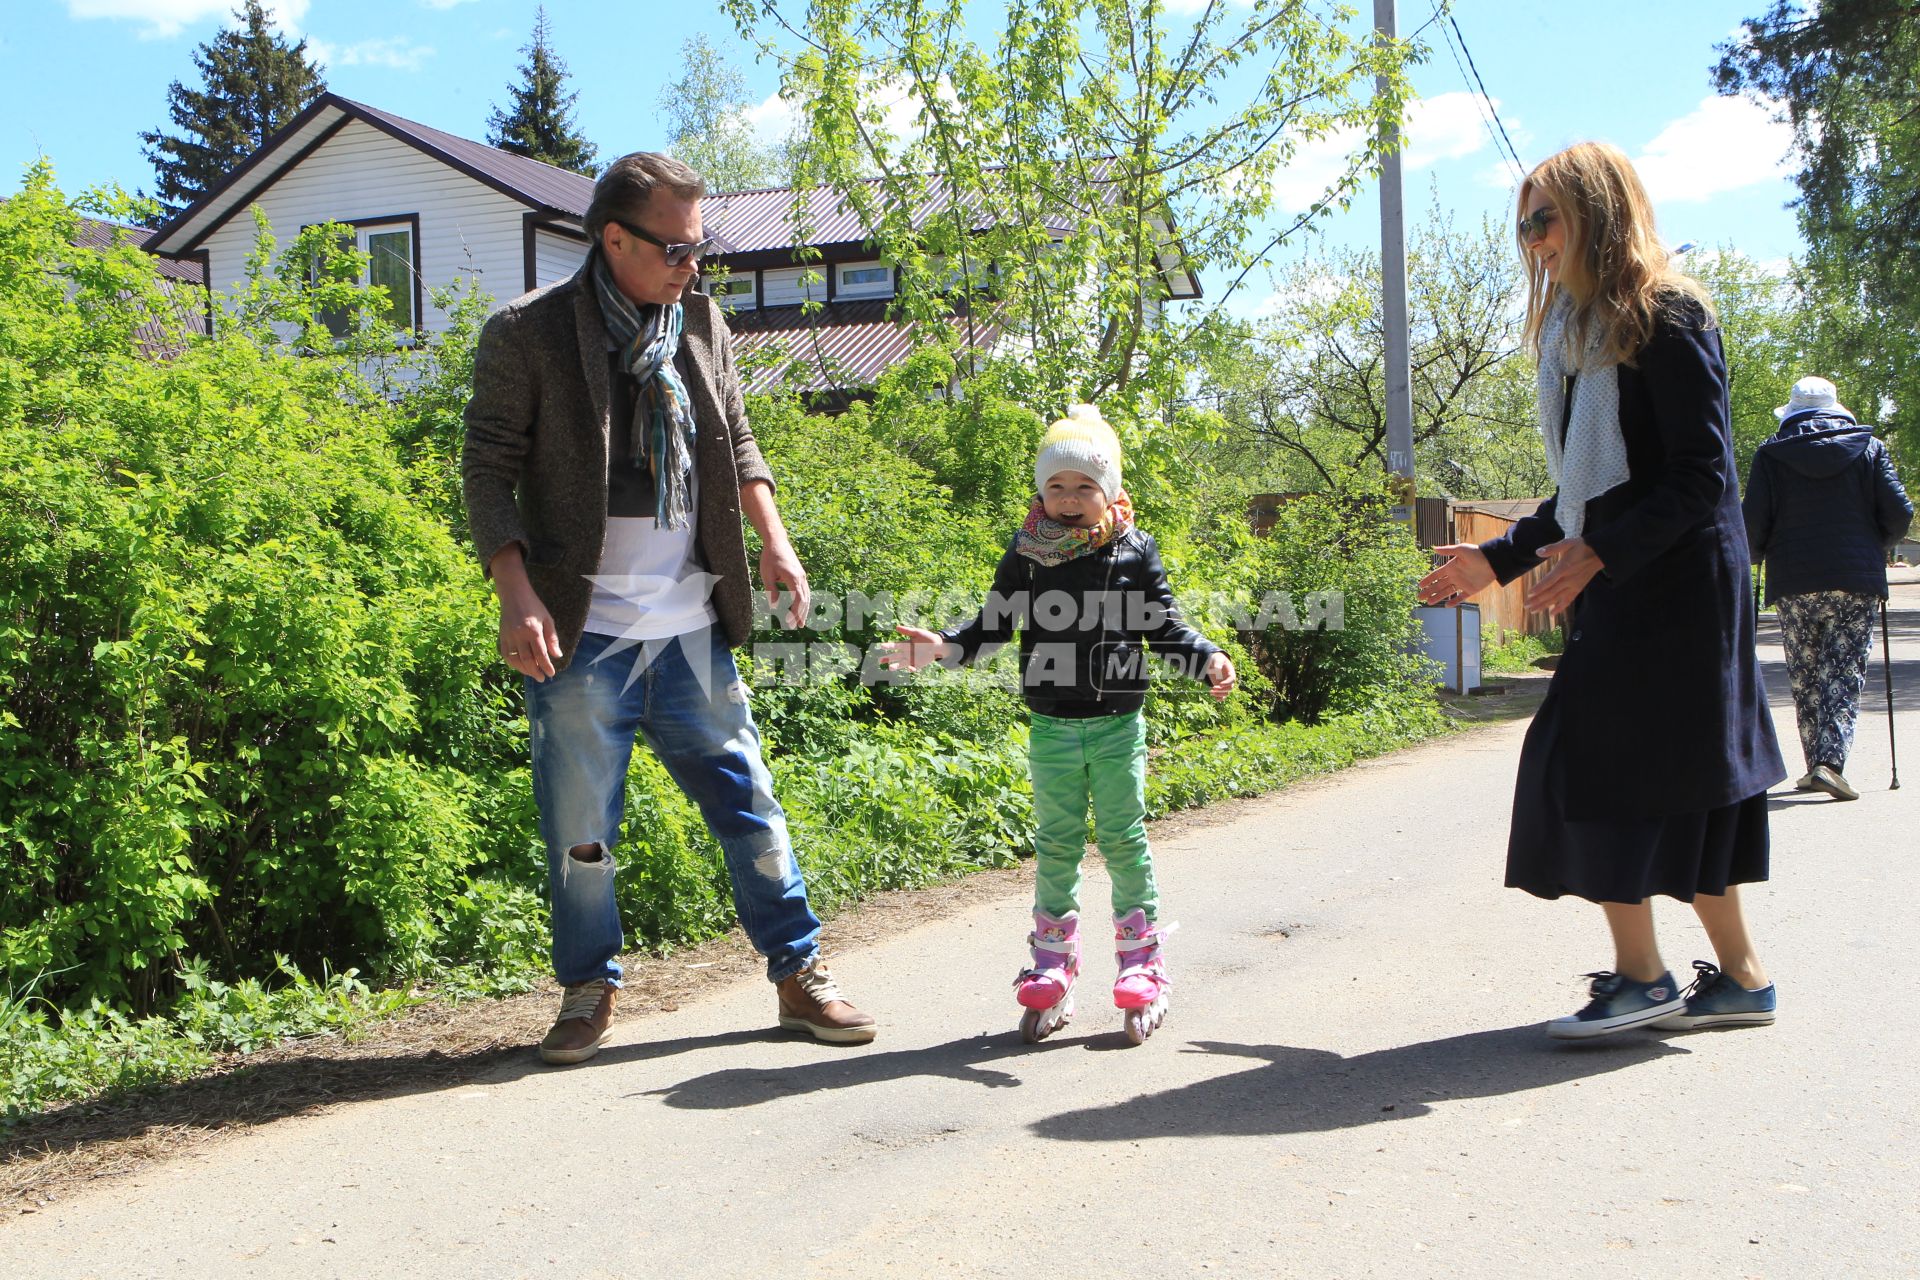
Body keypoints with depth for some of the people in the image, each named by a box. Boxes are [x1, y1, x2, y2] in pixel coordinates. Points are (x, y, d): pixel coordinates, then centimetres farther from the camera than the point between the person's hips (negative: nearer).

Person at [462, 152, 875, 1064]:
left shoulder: (700, 322, 9)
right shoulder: (527, 334, -6)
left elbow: (736, 442, 18)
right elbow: (488, 473, -6)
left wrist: (773, 540, 5)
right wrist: (516, 596, -16)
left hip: (691, 628, 4)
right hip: (582, 634, -4)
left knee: (749, 805, 8)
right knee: (580, 829, 6)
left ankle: (800, 974, 21)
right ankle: (588, 990, 25)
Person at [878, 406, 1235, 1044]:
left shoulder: (1134, 552, -1)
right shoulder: (1026, 555, 0)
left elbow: (1165, 626, 2)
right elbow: (994, 623, 6)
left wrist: (1207, 657, -15)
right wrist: (942, 646, -10)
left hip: (1119, 727, -1)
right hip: (1052, 728, 1)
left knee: (1125, 841, 4)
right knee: (1055, 844, 7)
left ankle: (1142, 967, 15)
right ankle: (1053, 971, 17)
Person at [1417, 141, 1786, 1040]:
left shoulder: (1665, 316, -9)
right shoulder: (1579, 332, 17)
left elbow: (1704, 475, -16)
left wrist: (1599, 553, -25)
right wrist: (1497, 559, 18)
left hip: (1672, 586, -9)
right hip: (1620, 593, 9)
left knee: (1595, 766, -10)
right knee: (1679, 782, 8)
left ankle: (1641, 977, -2)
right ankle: (1740, 978, 15)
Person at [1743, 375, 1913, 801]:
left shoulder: (1772, 454, 2)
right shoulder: (1869, 447, 5)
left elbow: (1752, 522, -5)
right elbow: (1899, 514, -1)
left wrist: (1757, 554, 16)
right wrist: (1875, 544, 19)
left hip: (1794, 583, 0)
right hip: (1856, 581, 0)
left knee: (1806, 679, 10)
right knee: (1845, 675, 0)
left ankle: (1817, 765, 12)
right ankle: (1830, 762, -15)